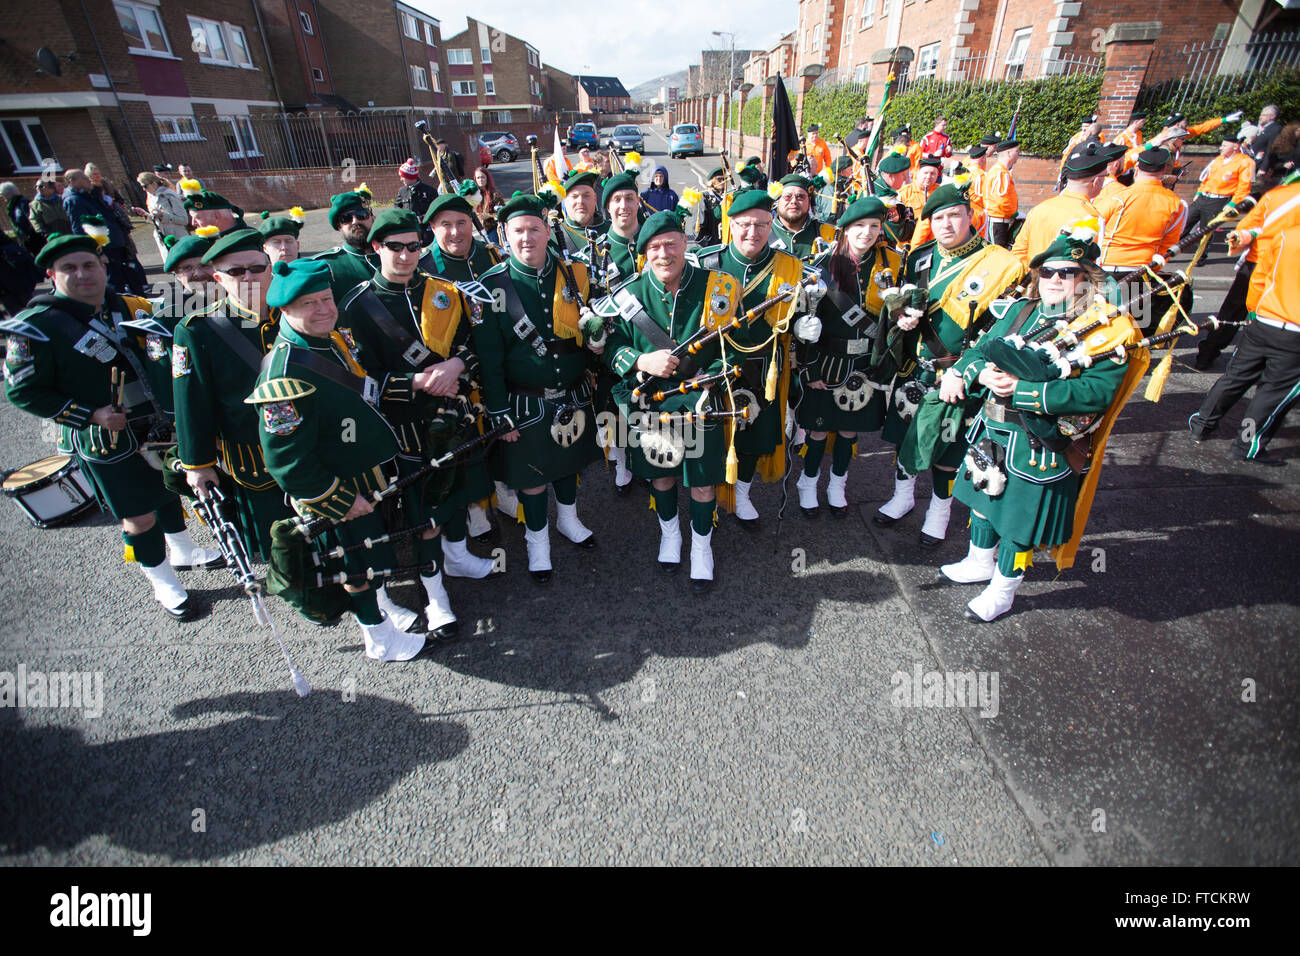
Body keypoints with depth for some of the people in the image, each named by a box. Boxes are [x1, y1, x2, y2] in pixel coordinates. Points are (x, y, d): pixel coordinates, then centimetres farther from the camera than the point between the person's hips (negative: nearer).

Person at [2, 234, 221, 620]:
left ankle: (182, 551, 45)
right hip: (105, 442, -5)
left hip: (156, 426, 6)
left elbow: (154, 353, 17)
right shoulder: (37, 326, -15)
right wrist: (90, 414, -20)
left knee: (168, 488, 22)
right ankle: (163, 584, 24)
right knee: (139, 517, 4)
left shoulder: (127, 306, 2)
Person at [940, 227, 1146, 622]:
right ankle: (979, 562, 45)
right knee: (983, 497, 21)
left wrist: (1023, 390, -30)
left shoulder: (1108, 330, -13)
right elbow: (983, 347, 7)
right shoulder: (1019, 310, 5)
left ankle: (1002, 591, 27)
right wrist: (974, 373, -17)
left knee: (1020, 514, 7)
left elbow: (1096, 392, -23)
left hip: (1040, 444, -6)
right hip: (992, 429, 6)